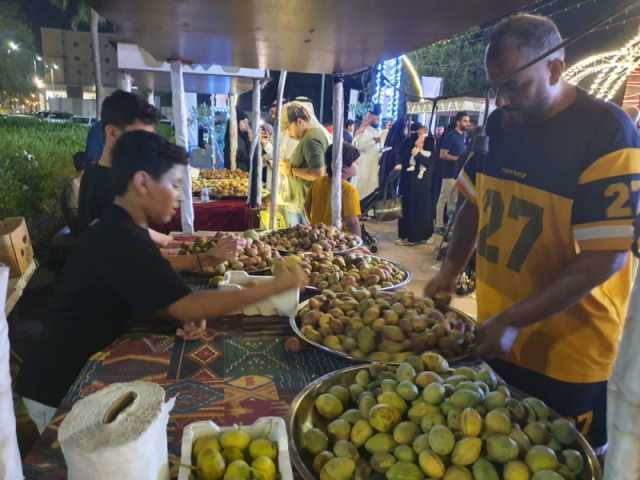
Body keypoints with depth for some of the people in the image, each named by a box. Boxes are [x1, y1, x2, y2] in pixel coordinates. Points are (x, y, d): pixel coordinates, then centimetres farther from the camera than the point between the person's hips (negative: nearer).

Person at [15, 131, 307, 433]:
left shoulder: (121, 228, 1)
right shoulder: (121, 240, -30)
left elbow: (152, 299, 7)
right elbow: (189, 307, -34)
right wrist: (275, 286, -28)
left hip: (83, 373, 8)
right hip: (61, 391, -8)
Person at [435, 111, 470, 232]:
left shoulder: (465, 135, 12)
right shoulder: (450, 135, -10)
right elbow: (442, 155, -15)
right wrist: (458, 158, -19)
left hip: (460, 172, 8)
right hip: (450, 172, -8)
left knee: (454, 200, 13)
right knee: (443, 199, -2)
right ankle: (439, 225, 2)